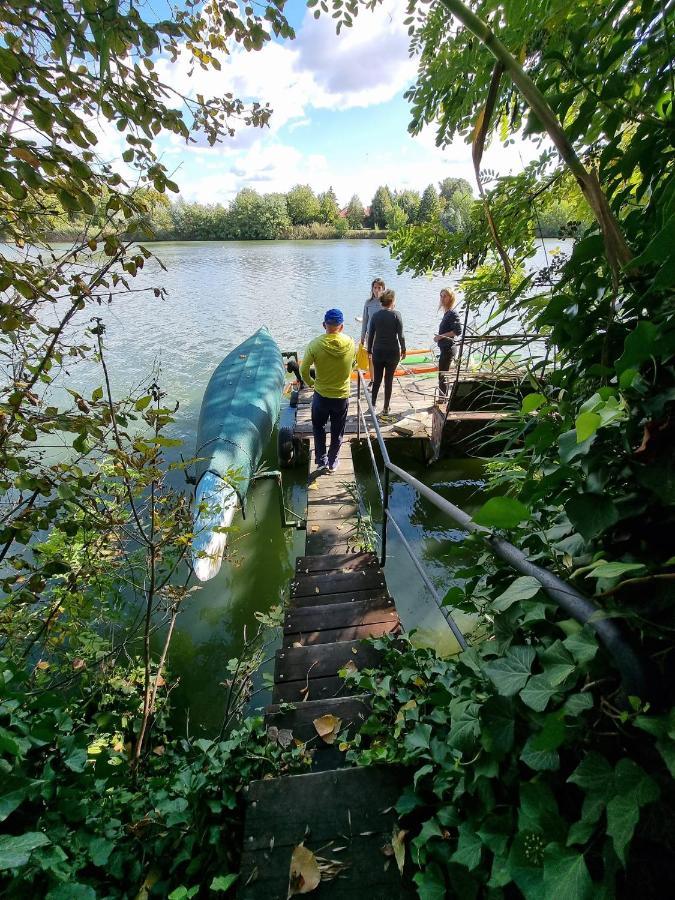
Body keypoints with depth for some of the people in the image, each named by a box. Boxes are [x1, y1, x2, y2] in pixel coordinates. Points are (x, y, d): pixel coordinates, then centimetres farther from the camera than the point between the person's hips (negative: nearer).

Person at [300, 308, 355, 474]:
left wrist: (310, 383, 7)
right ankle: (332, 463, 31)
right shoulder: (350, 343, -12)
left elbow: (303, 370, -11)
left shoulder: (315, 344, -18)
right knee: (337, 432, 18)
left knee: (318, 427, 24)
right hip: (342, 396, 1)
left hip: (321, 395, -1)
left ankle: (321, 460, 25)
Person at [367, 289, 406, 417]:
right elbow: (400, 335, -8)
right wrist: (403, 350, 3)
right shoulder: (396, 315, -7)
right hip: (393, 352, -2)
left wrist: (369, 350, 13)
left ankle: (372, 405, 13)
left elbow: (370, 335, 3)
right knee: (389, 380, 5)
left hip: (378, 352, 2)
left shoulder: (376, 315, 2)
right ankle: (386, 408, 10)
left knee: (377, 380, 12)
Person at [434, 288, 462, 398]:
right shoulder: (447, 313, 13)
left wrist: (441, 336, -19)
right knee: (443, 375, 15)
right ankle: (444, 398, 24)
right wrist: (439, 337, 11)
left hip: (448, 348, -10)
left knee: (442, 376, -6)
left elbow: (458, 331, -22)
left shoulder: (452, 313, -13)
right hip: (445, 348, 10)